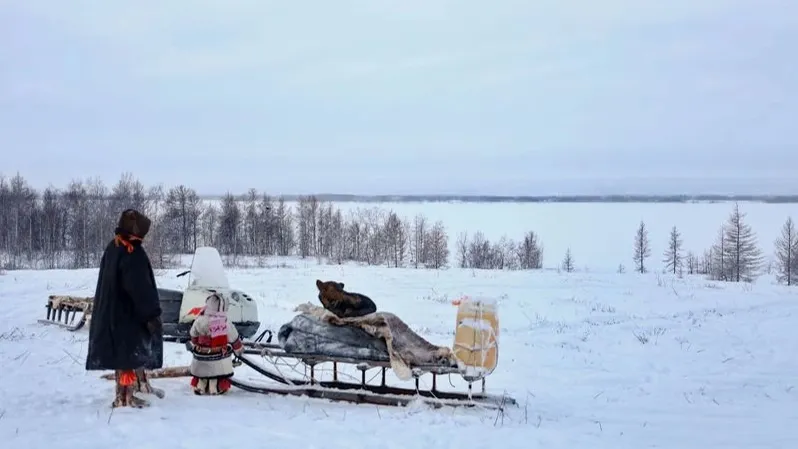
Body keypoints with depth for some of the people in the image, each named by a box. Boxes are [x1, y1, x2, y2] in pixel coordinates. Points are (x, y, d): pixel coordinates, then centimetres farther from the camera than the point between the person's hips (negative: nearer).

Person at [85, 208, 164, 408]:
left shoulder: (113, 247, 8)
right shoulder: (132, 253, -22)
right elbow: (141, 289, -24)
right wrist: (152, 314, -18)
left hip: (111, 312, 10)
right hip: (127, 314, -10)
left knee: (136, 349, 22)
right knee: (129, 353, -2)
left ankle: (140, 384, 35)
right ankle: (124, 397, 3)